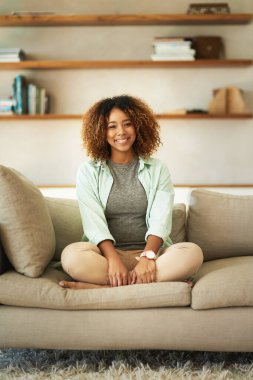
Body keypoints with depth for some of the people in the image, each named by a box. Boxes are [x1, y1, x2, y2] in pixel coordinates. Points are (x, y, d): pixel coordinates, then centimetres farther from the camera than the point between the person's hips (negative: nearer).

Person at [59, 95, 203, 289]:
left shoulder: (158, 170, 10)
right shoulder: (88, 171, 7)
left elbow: (160, 221, -3)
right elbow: (94, 223, -6)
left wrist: (148, 256, -23)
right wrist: (114, 260, -24)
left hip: (150, 251, 2)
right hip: (107, 252, -1)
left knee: (193, 253, -29)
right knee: (72, 255, -33)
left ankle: (101, 286, -30)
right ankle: (165, 280, -29)